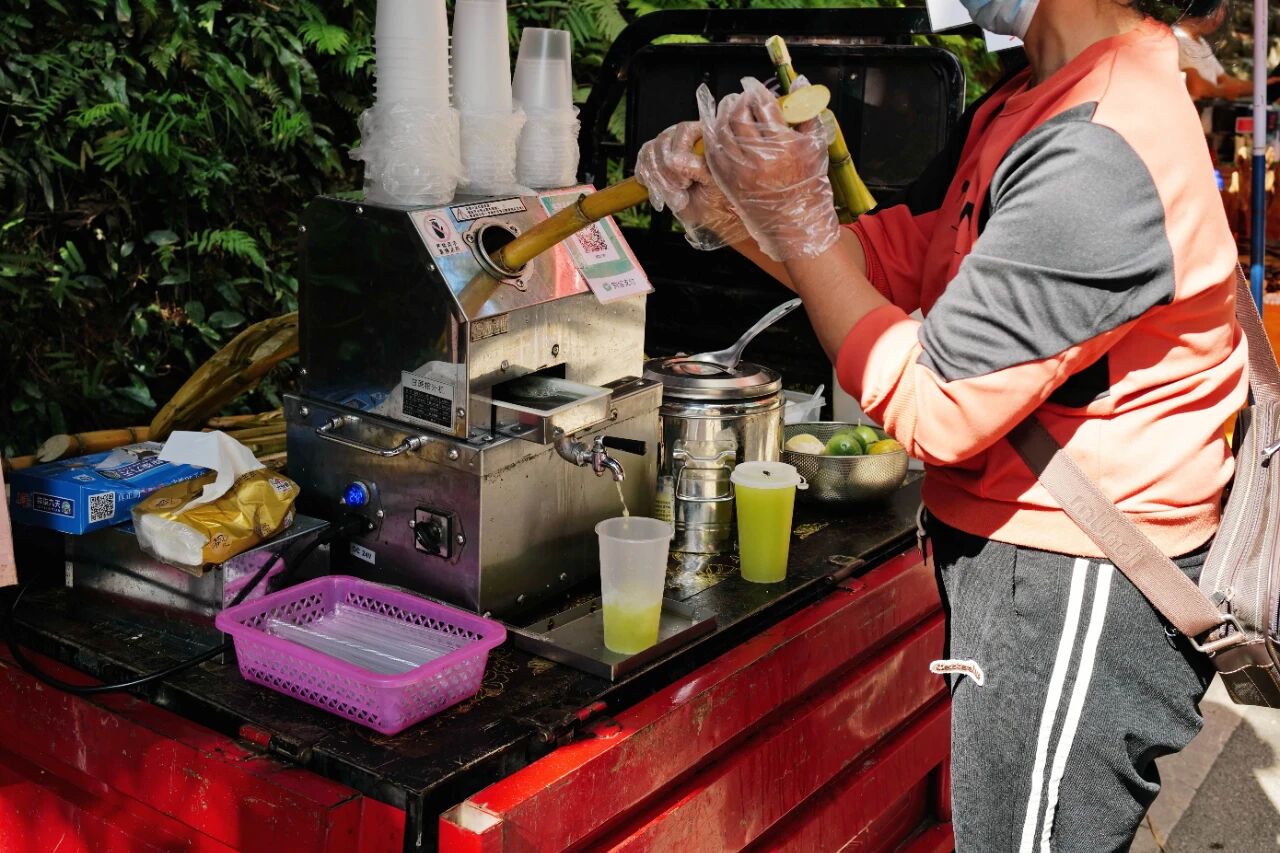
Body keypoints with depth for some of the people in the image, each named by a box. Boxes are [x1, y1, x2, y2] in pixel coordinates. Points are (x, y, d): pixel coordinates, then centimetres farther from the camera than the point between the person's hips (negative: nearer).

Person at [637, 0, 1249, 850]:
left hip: (1082, 597, -10)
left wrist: (797, 221, -17)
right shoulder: (1027, 104, 6)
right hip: (1017, 562, 10)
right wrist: (731, 209, -4)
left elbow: (933, 410, -24)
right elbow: (893, 258, 9)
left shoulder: (1104, 157, -27)